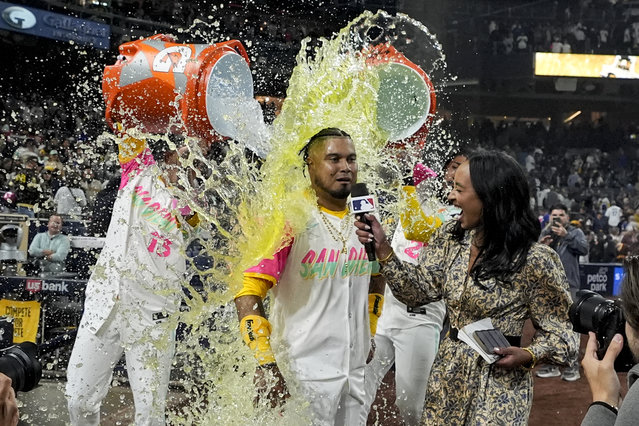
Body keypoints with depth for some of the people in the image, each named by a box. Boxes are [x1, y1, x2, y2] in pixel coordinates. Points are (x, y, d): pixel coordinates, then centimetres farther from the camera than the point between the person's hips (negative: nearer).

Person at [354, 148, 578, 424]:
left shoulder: (533, 260, -18)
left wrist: (526, 356, -26)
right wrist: (382, 249, -9)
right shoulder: (450, 237, -1)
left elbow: (556, 330, -8)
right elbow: (418, 292, 1)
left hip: (498, 383, -6)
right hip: (448, 375, 6)